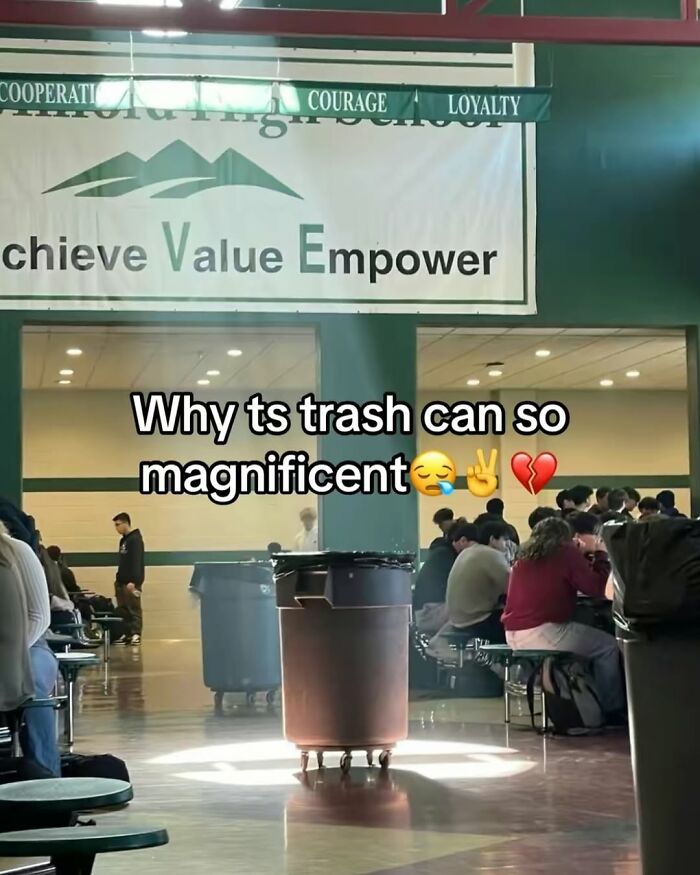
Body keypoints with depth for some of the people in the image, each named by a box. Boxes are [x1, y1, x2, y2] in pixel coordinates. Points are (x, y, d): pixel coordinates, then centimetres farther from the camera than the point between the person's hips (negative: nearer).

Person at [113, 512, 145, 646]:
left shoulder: (135, 539, -10)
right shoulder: (124, 540, 18)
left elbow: (137, 562, -18)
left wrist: (133, 581, -24)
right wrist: (119, 579, 18)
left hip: (132, 582, -9)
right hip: (122, 581, 9)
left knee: (134, 609, -8)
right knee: (124, 610, 8)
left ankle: (136, 634, -9)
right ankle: (127, 634, 11)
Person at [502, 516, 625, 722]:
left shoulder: (524, 557, 17)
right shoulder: (567, 553, -2)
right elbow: (597, 588, -3)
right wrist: (601, 555, 10)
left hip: (513, 635, 8)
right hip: (543, 633, -8)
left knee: (586, 638, 30)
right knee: (608, 646, 10)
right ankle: (613, 711, 10)